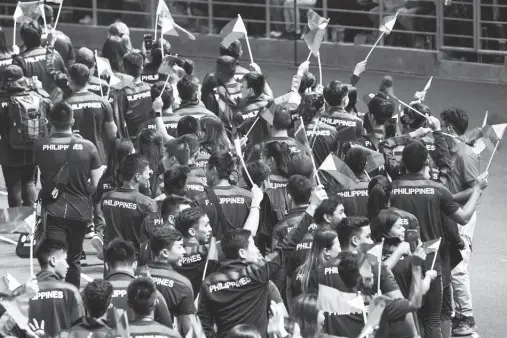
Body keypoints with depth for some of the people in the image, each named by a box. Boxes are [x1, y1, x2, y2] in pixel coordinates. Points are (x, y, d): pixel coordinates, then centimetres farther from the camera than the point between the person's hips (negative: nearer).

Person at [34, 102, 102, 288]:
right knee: (74, 260, 20)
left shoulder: (40, 146, -7)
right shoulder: (87, 147, -6)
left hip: (53, 211, -2)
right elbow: (96, 184, -1)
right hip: (80, 211, 2)